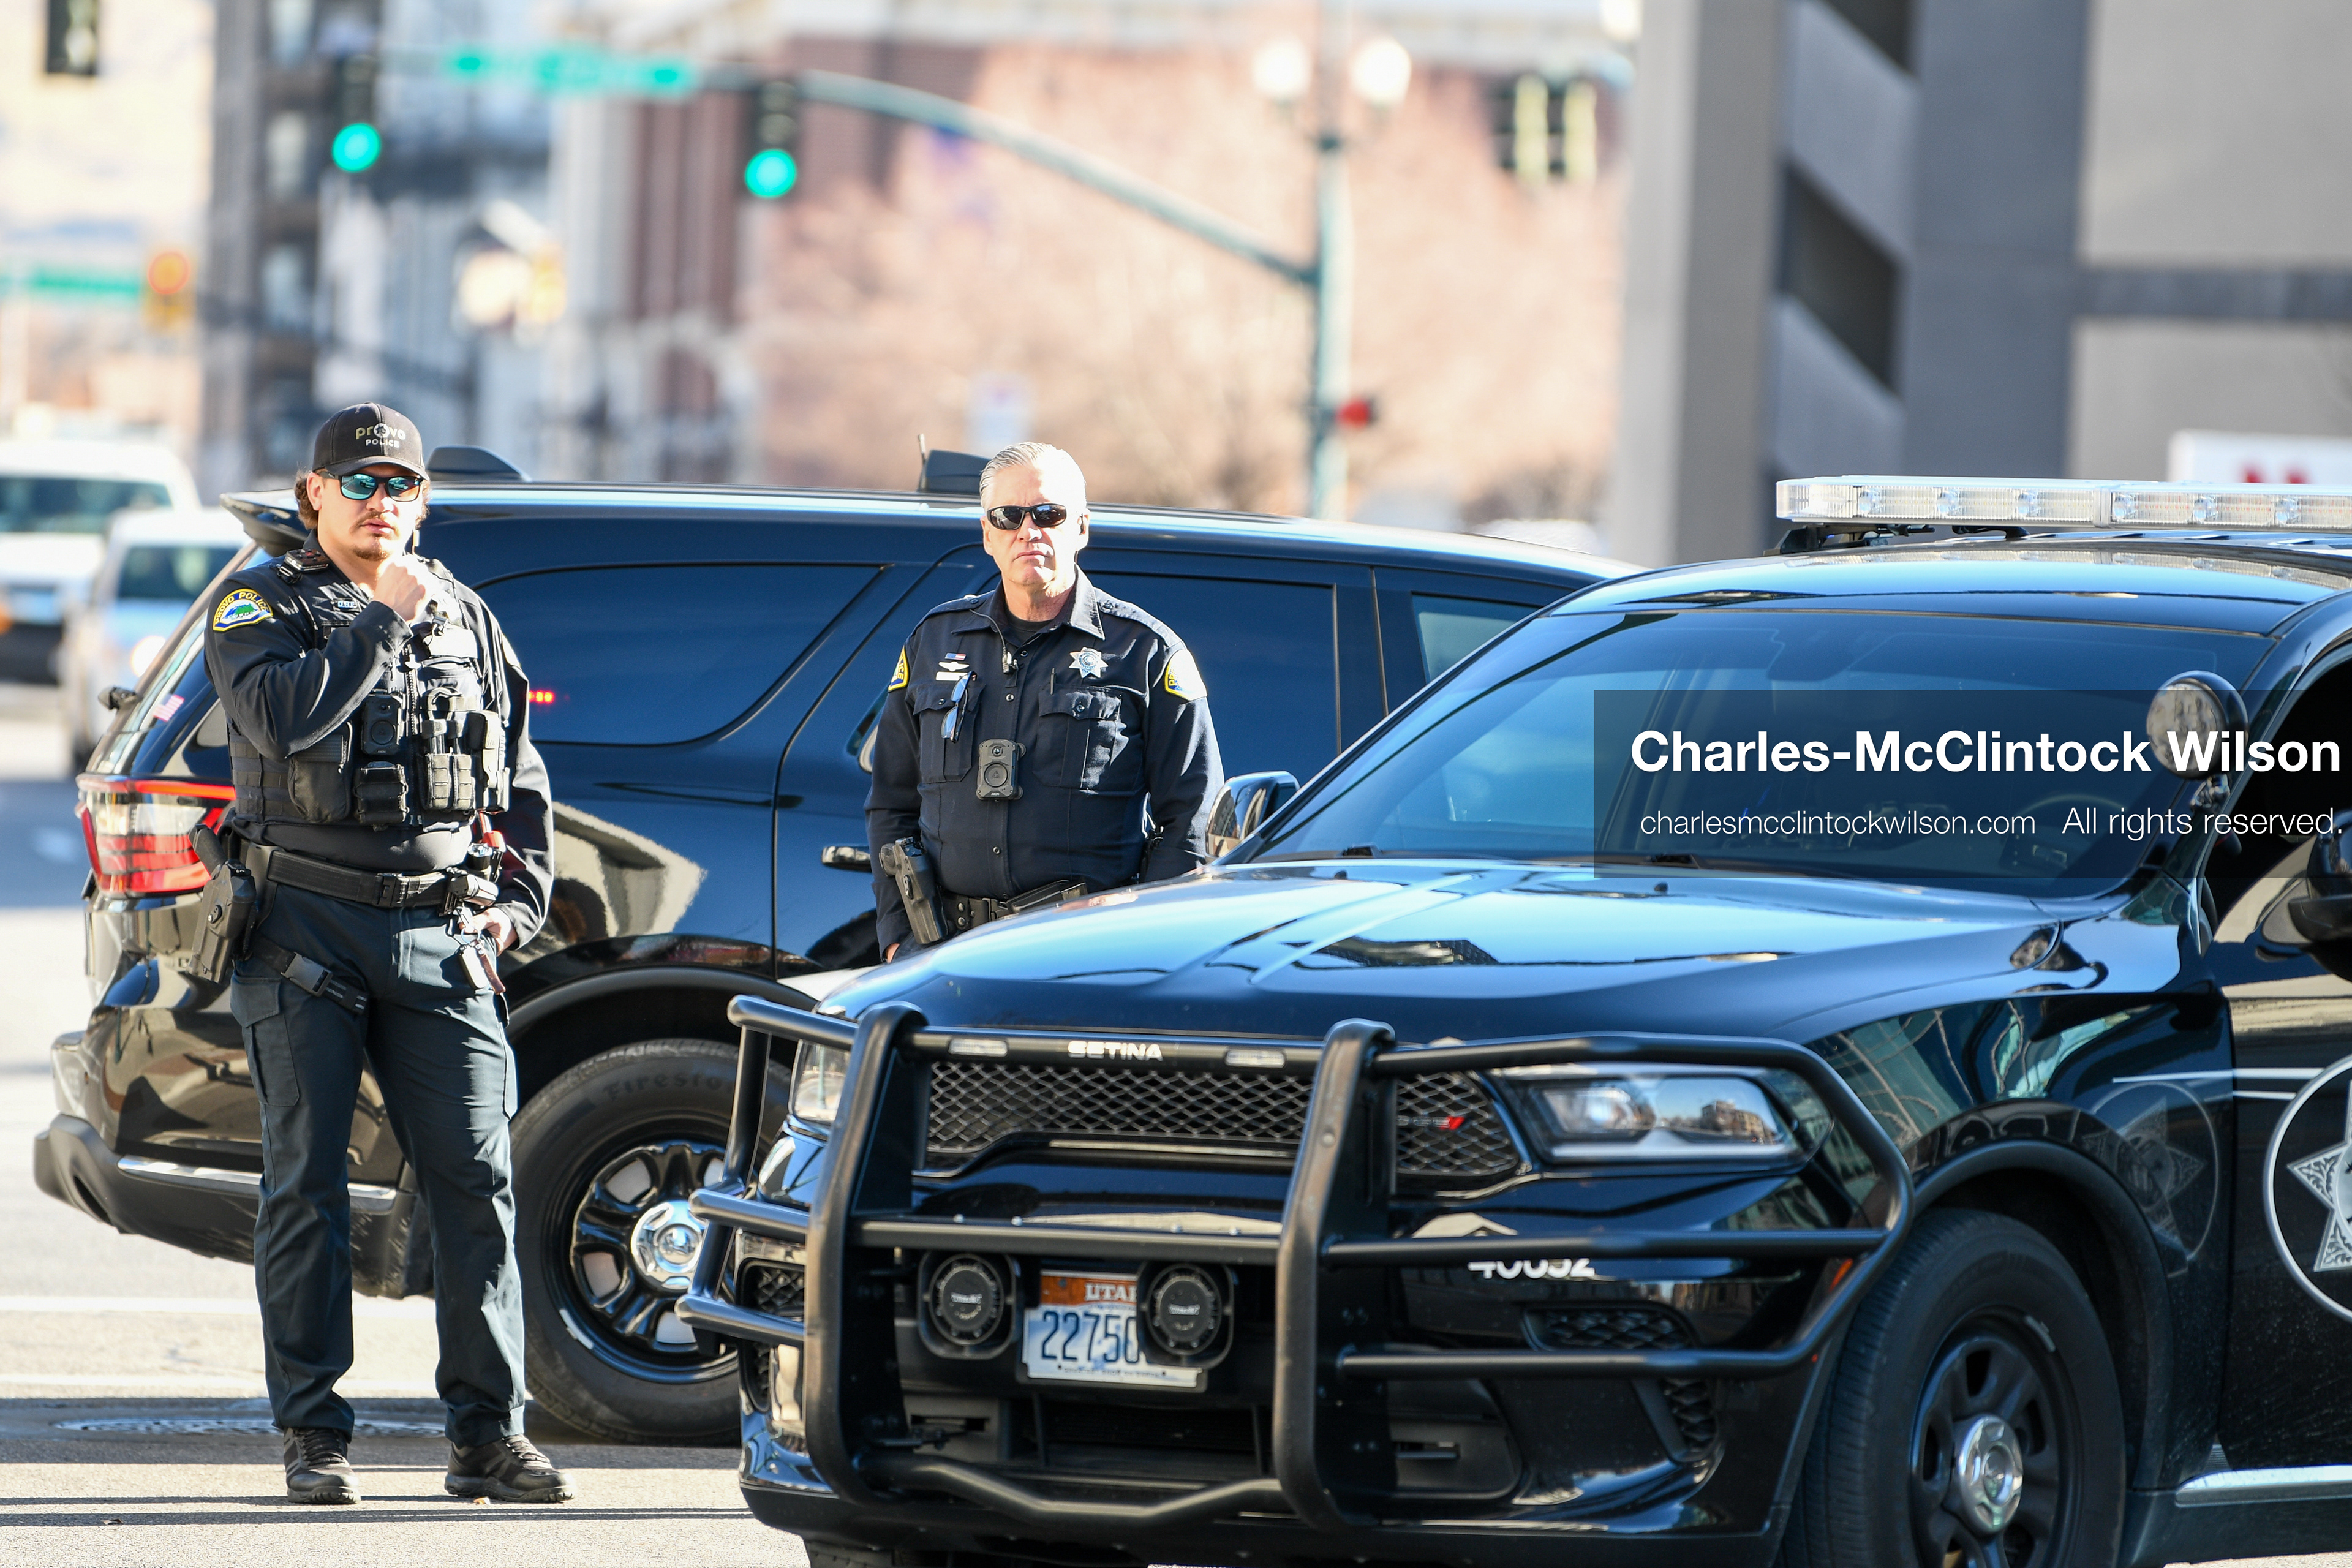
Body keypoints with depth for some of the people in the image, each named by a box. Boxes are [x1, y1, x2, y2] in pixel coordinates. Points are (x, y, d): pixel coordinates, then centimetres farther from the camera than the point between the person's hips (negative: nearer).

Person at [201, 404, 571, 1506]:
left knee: (476, 1181, -4)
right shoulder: (260, 608, 3)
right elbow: (283, 718, -18)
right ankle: (314, 1436, 3)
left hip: (440, 934, 3)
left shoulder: (466, 621, 16)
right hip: (306, 929, -3)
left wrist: (521, 900, 9)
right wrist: (384, 622, -13)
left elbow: (521, 781, 22)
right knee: (307, 1186, -1)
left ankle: (487, 1434, -1)